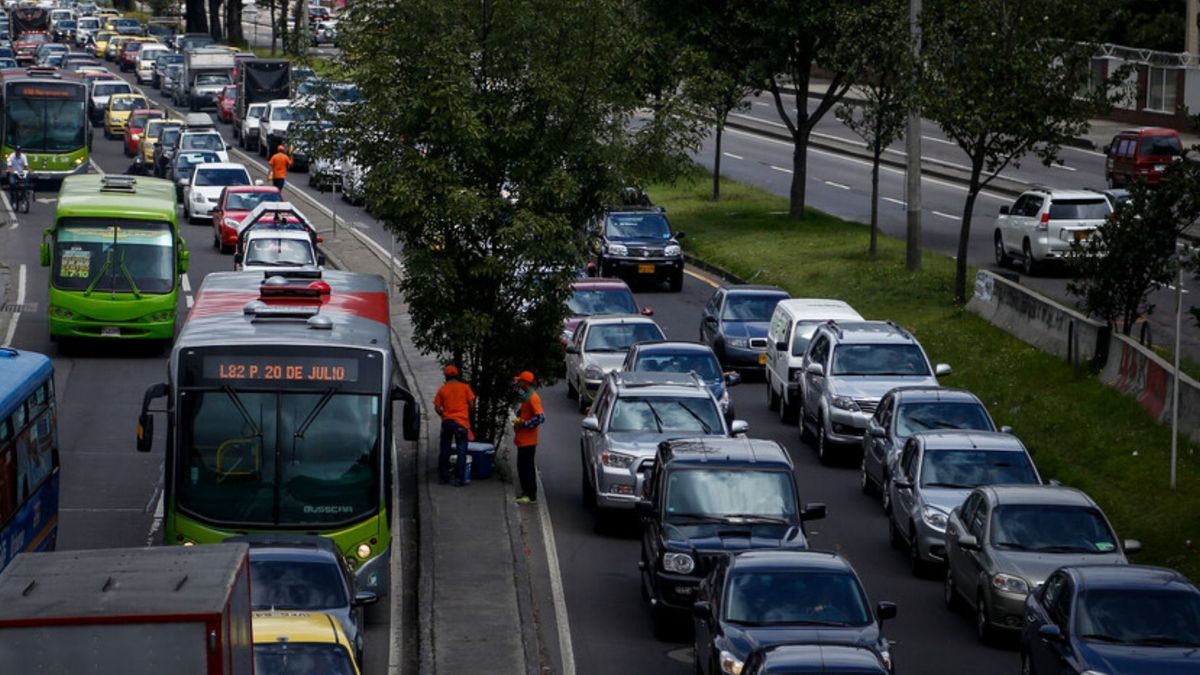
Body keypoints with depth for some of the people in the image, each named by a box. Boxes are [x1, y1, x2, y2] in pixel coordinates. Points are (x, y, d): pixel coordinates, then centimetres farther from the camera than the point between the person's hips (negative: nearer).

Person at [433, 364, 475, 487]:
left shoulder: (442, 389, 3)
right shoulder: (465, 387, 0)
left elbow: (437, 407, 1)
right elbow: (472, 404, -1)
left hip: (447, 421, 2)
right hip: (462, 422, -2)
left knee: (445, 449, 12)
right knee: (461, 450, 0)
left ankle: (443, 476, 17)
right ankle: (458, 478, -7)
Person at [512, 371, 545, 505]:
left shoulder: (533, 398, -17)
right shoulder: (526, 396, 13)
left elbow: (540, 417, -24)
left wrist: (524, 424, -19)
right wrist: (518, 421, 9)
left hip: (528, 440, -10)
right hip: (522, 439, 10)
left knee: (527, 467, -6)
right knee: (522, 466, 14)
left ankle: (531, 495, -3)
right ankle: (526, 492, 21)